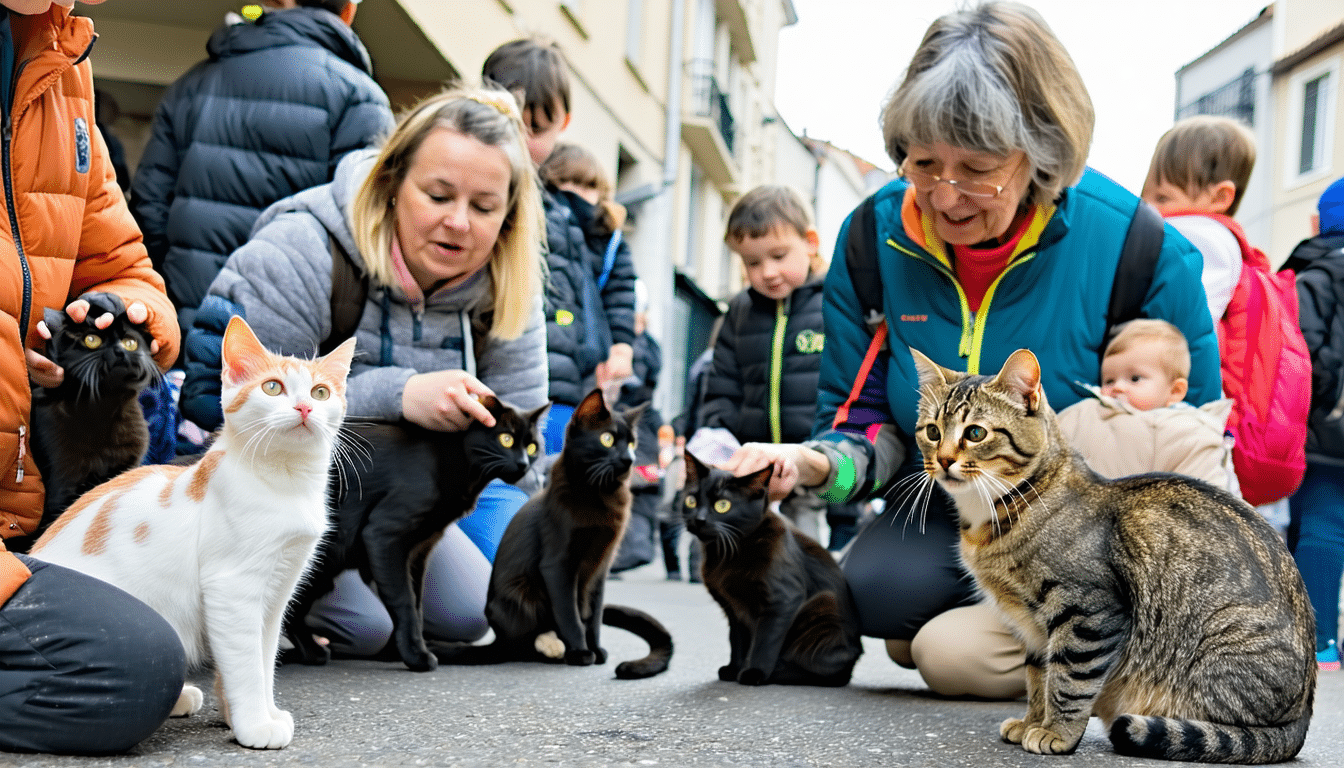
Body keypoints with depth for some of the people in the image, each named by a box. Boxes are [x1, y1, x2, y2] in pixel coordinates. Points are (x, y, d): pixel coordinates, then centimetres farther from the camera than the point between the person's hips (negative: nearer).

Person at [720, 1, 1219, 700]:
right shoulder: (875, 235, -10)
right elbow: (865, 420, -2)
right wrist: (813, 461, -25)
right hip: (943, 515, 3)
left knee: (955, 654, -25)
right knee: (872, 589, -27)